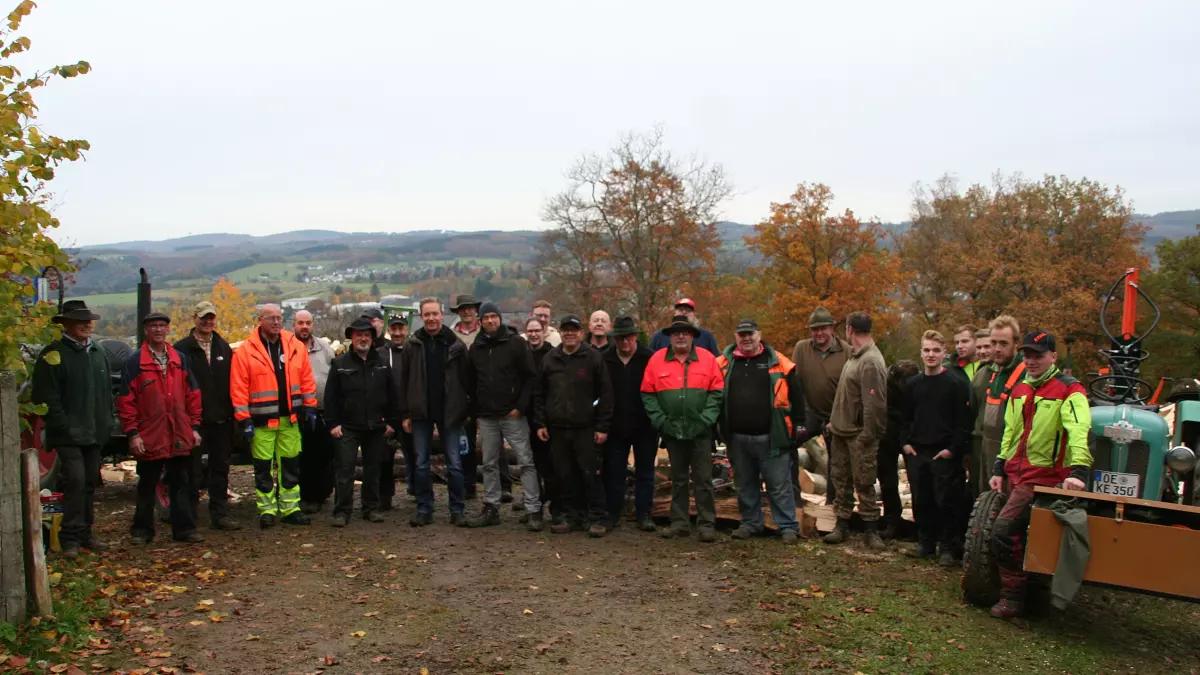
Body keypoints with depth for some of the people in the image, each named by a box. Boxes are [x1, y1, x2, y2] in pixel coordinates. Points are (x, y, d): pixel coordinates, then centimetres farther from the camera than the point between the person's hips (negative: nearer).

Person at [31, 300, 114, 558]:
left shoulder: (98, 353, 14)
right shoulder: (53, 355, -7)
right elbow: (47, 399, -11)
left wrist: (106, 424, 10)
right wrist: (65, 428, -15)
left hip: (94, 433, 7)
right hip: (69, 436, -7)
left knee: (90, 483, 11)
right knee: (75, 480, -13)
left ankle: (85, 533, 22)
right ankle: (71, 538, -4)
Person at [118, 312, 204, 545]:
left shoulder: (180, 359, 9)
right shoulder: (135, 362, -2)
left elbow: (192, 394, 12)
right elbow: (126, 400, -4)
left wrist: (194, 426, 7)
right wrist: (132, 433, -9)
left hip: (180, 437, 3)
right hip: (149, 437, -3)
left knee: (182, 484, 8)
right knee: (147, 486, 9)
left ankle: (184, 528, 15)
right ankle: (142, 530, 21)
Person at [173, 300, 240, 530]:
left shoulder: (224, 348, 12)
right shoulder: (182, 349, -2)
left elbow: (231, 383, 11)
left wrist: (230, 414, 4)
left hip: (220, 419, 4)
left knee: (220, 468, 9)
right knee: (193, 470, 3)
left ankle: (220, 513, 16)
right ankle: (190, 515, 14)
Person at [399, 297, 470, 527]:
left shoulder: (455, 344, -1)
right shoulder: (413, 345, 3)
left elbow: (465, 379, 0)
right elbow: (405, 381, 3)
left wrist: (465, 412, -4)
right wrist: (405, 414, -1)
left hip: (449, 413, -1)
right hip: (421, 413, 1)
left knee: (454, 464, 3)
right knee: (421, 464, 7)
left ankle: (456, 510, 11)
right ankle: (424, 510, 17)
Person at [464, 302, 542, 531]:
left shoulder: (516, 343, -3)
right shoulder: (475, 348, 11)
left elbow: (531, 376, -6)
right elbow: (470, 383, 18)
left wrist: (521, 406, -12)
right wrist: (475, 412, 11)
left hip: (513, 415, -4)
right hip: (486, 417, 5)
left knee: (526, 461, -4)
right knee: (489, 464, 10)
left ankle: (533, 510, -1)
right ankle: (491, 508, 19)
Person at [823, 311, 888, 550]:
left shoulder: (870, 362, -20)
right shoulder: (854, 356, 10)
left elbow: (874, 404, -23)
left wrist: (867, 437, -22)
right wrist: (834, 421, 16)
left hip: (859, 435, -9)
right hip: (841, 431, 9)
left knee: (863, 484, 1)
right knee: (841, 480, 14)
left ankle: (870, 530, 12)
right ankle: (842, 525, 23)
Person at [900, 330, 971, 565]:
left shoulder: (956, 384, -5)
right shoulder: (913, 383, 11)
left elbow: (964, 422, -9)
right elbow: (906, 417, 16)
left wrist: (954, 449, -14)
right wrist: (905, 443, 6)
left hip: (945, 454, -5)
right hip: (916, 453, 5)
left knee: (946, 502, -2)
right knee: (921, 501, 10)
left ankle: (948, 547, 9)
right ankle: (925, 542, 22)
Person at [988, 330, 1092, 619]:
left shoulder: (1069, 390, -9)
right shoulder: (1020, 390, 15)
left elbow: (1080, 430, -23)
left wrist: (1078, 470, -36)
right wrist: (999, 470, 18)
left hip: (1043, 476, -8)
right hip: (1014, 474, 8)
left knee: (1003, 531, -16)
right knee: (1017, 535, 15)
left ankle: (1013, 597, -3)